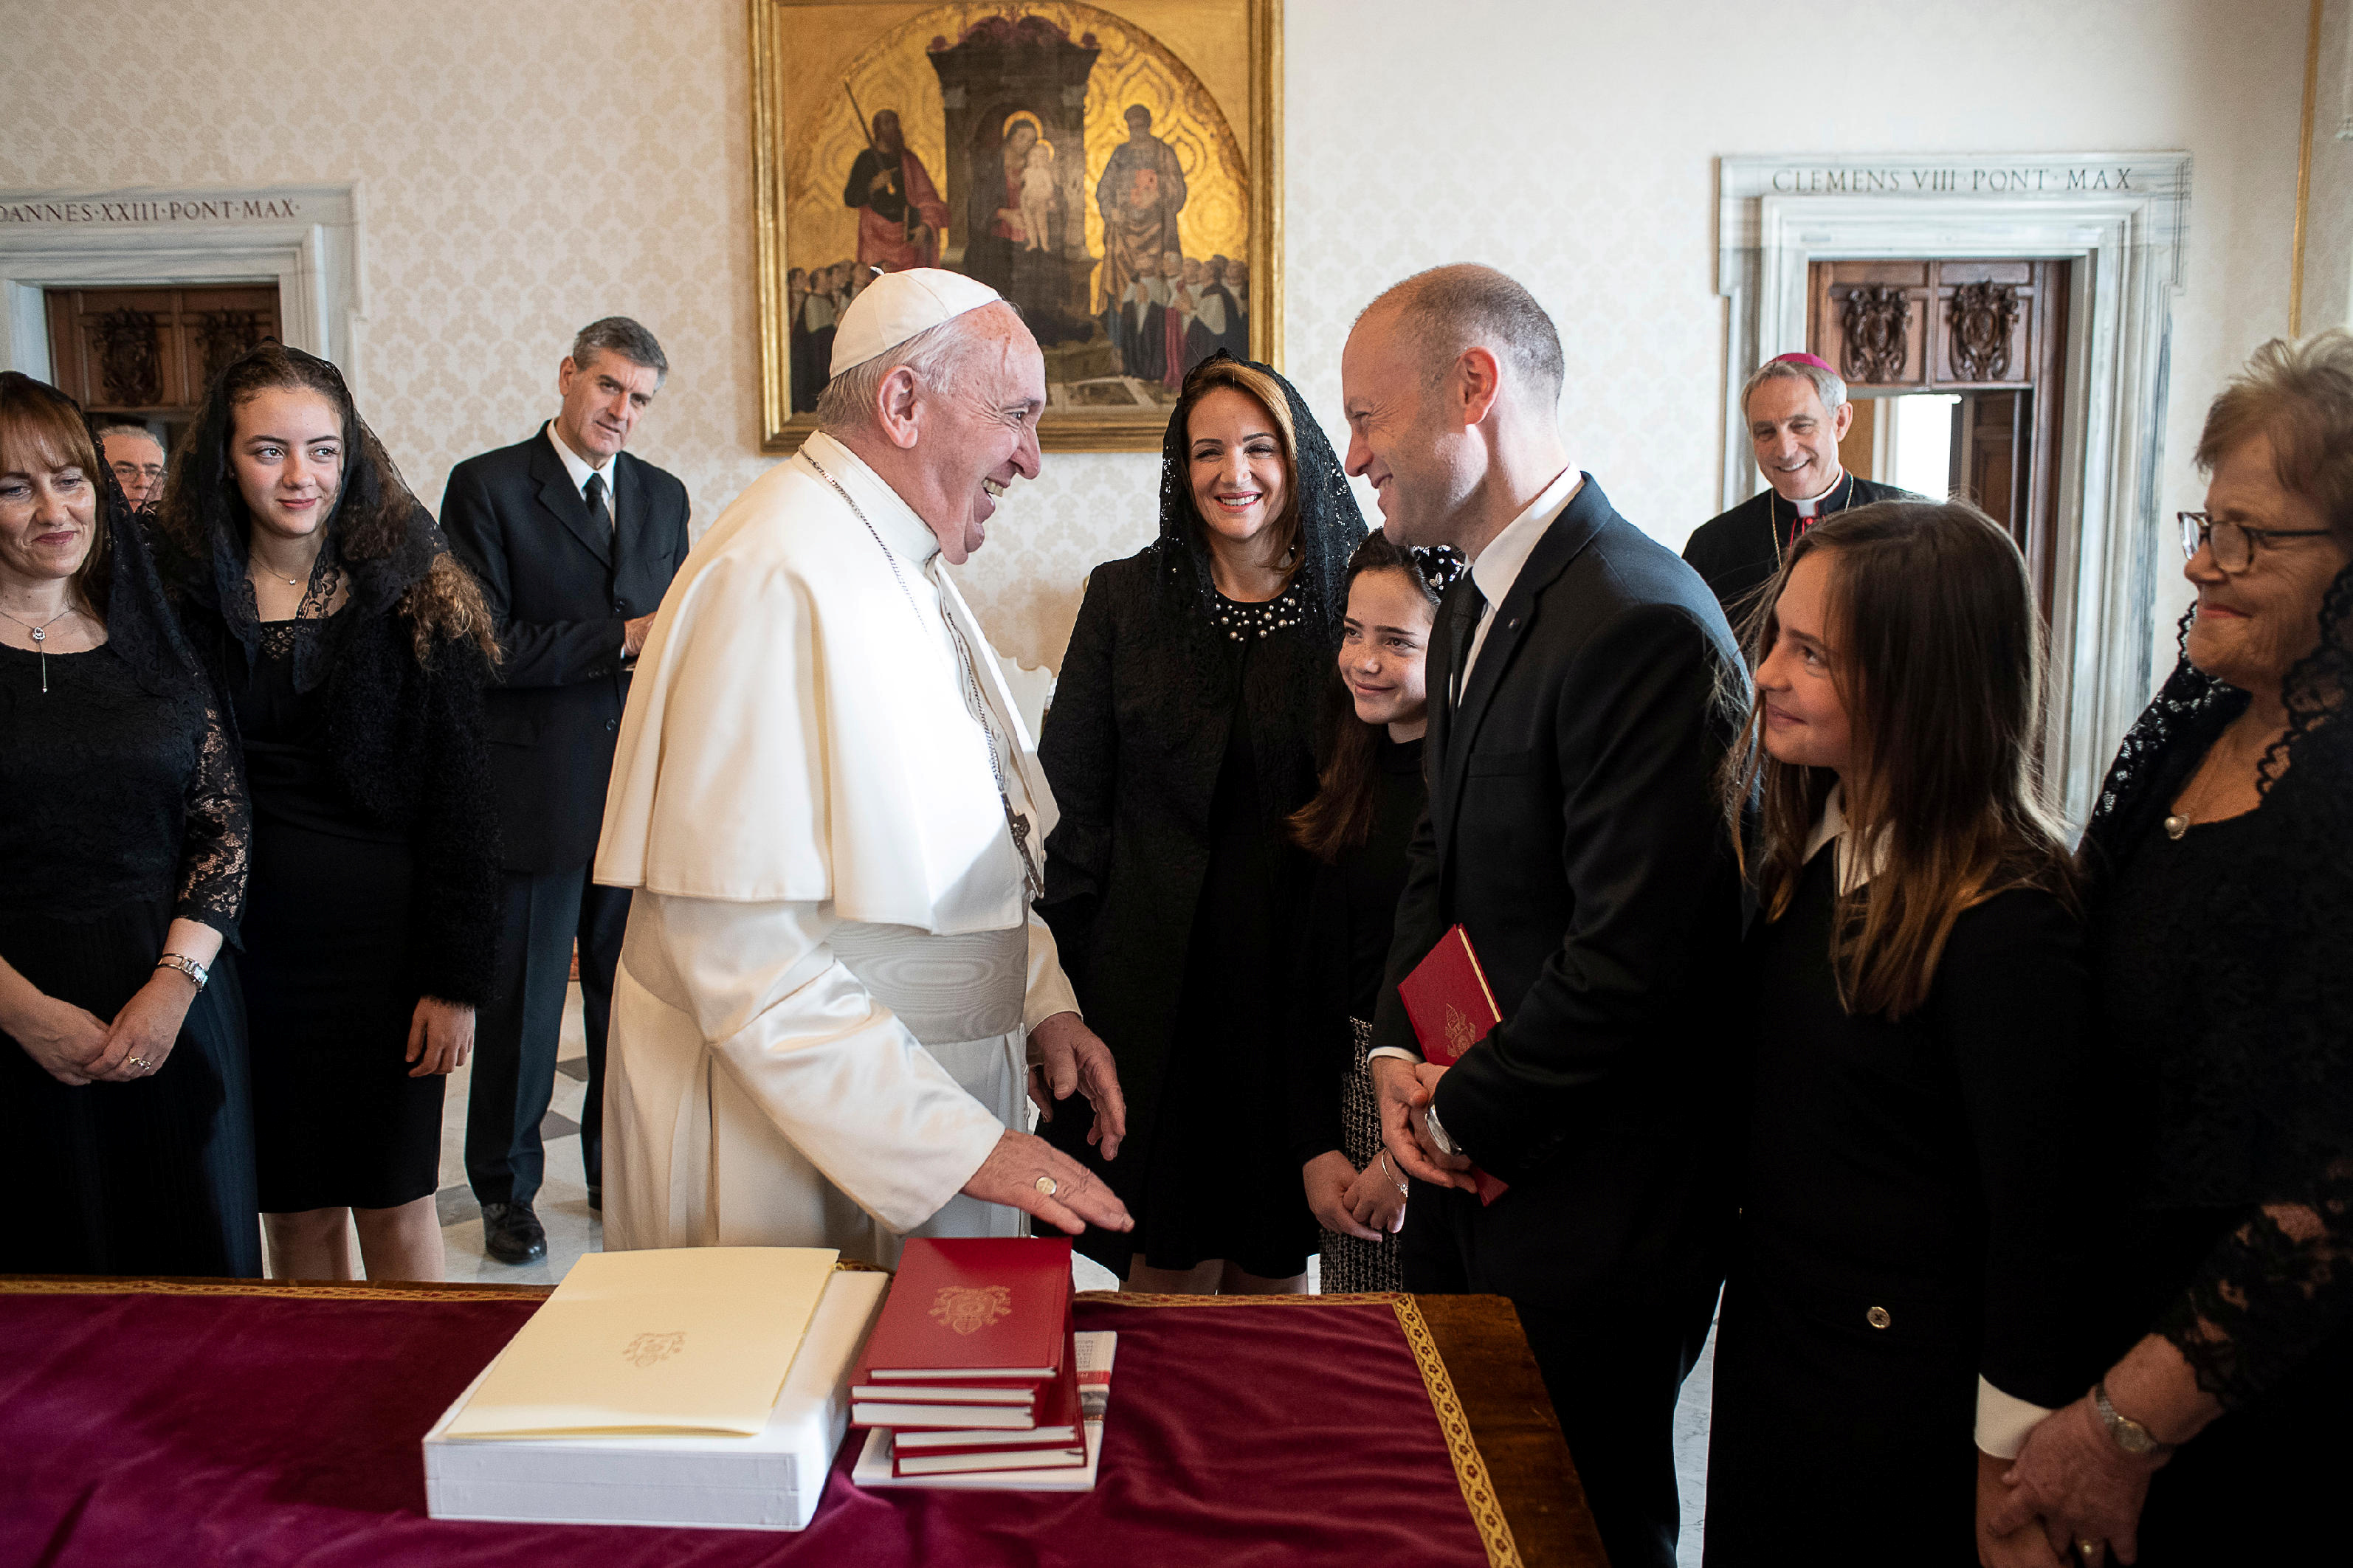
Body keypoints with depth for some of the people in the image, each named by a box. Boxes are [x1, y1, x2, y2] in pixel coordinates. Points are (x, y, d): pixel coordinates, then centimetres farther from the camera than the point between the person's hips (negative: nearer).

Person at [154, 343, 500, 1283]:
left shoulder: (416, 598, -3)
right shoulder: (179, 595, 3)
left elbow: (459, 803, -4)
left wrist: (454, 978, -9)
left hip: (382, 934, -2)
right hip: (243, 941, 2)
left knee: (395, 1205, 6)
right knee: (294, 1206, 12)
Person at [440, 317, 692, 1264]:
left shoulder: (663, 496, 12)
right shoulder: (488, 486, -4)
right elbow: (481, 645, -12)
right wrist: (616, 643, -17)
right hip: (534, 786, -4)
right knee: (521, 1000, 6)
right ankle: (506, 1189, 24)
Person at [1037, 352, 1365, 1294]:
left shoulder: (1353, 605, 0)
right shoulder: (1124, 598, 3)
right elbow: (1069, 801, 2)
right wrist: (1068, 981, -2)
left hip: (1301, 973, 0)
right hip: (1156, 975, 0)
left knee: (1277, 1259, 13)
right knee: (1168, 1264, 7)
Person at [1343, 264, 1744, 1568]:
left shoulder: (1646, 624, -23)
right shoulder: (1474, 607, 9)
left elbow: (1633, 954, -26)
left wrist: (1462, 1117, -13)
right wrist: (1395, 1047, 0)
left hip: (1587, 1217, -8)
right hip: (1471, 1180, 9)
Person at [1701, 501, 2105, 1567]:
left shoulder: (2008, 927, -25)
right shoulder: (1810, 844, -1)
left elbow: (2042, 1224, -19)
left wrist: (2010, 1473, -12)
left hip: (1904, 1398, -7)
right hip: (1768, 1336, 8)